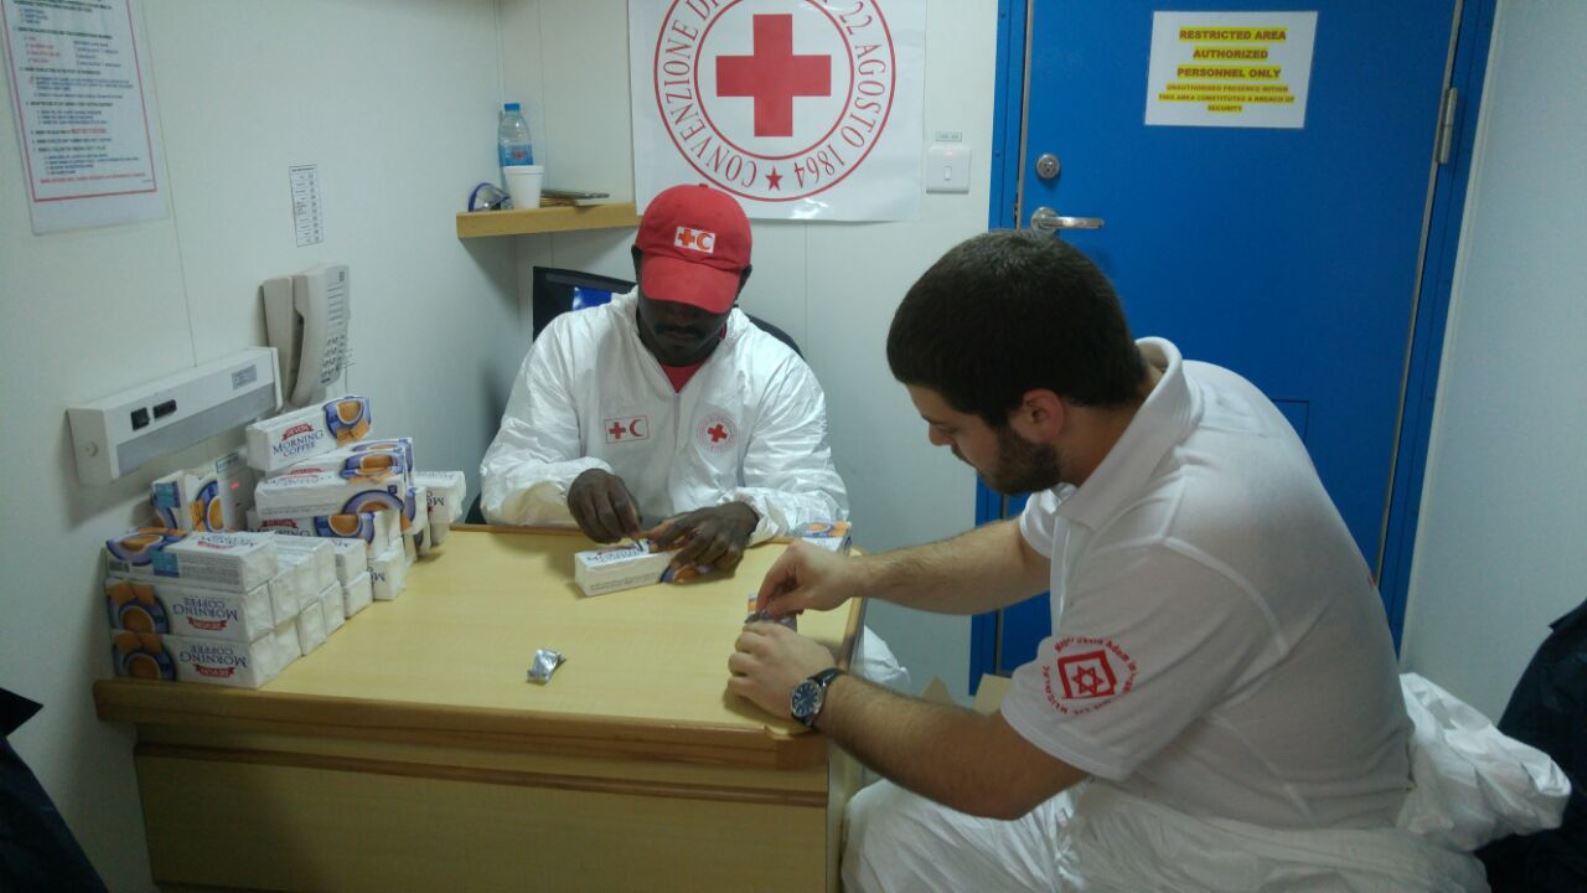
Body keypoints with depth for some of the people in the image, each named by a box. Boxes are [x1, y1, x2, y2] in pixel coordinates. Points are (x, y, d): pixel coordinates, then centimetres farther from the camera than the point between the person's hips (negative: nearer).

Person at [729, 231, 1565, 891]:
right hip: (1163, 789, 7)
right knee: (879, 824, 4)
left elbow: (996, 777, -24)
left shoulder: (1180, 546, -37)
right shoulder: (1151, 387, -11)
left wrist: (821, 694, -10)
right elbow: (1029, 551, 9)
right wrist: (866, 573, -1)